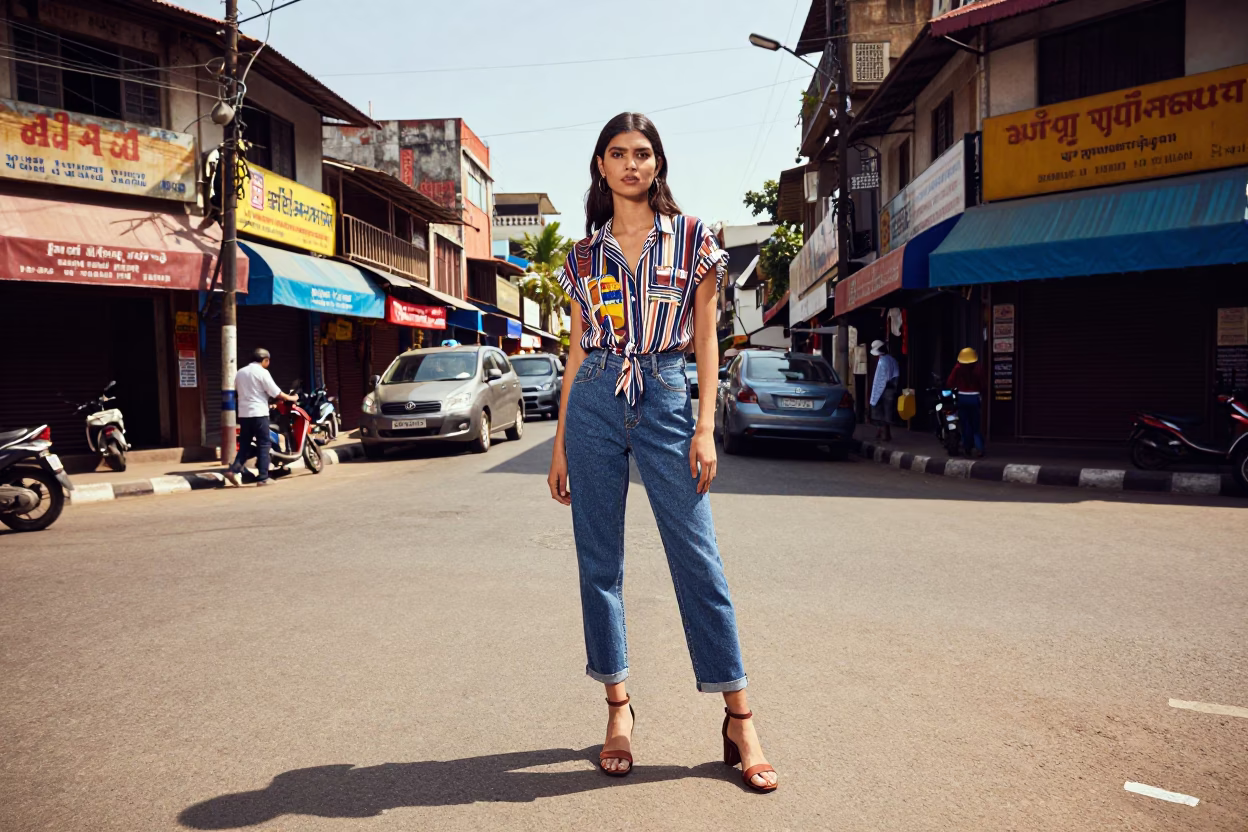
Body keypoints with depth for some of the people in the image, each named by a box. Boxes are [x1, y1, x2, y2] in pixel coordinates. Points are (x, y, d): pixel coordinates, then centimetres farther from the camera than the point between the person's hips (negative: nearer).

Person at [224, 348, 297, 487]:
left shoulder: (240, 372, 14)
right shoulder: (262, 372, -8)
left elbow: (236, 392, 22)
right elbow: (275, 392, -9)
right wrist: (290, 398, 4)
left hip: (243, 414, 7)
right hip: (259, 413, -7)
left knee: (245, 444, 12)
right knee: (264, 444, -1)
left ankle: (233, 469, -6)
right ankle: (263, 478, -2)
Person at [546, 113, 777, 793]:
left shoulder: (692, 238, 6)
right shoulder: (585, 253, 12)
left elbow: (705, 338, 3)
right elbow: (577, 349, 13)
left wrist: (705, 427, -6)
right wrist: (560, 443, 10)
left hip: (665, 402, -2)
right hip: (595, 404, 3)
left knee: (697, 558, -3)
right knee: (599, 561, 4)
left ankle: (738, 719, 8)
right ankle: (618, 708, 19)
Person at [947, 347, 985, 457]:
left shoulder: (958, 368, -5)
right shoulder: (977, 368, -7)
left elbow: (950, 382, -7)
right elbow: (981, 384, -4)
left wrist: (954, 388, 14)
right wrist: (981, 394, 14)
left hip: (962, 397, 1)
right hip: (974, 397, -1)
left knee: (965, 424, 8)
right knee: (975, 425, 5)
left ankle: (969, 448, 12)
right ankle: (979, 447, -11)